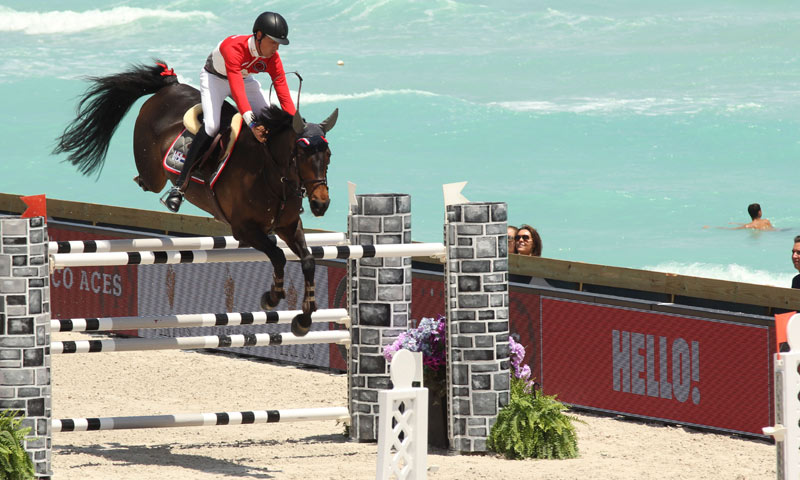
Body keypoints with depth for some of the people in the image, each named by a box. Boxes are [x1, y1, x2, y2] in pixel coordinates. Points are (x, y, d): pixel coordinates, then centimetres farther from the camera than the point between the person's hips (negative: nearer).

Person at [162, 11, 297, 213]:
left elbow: (284, 96, -20)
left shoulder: (272, 59, -21)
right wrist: (252, 124, -59)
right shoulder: (234, 48, -40)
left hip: (244, 78, 6)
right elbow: (237, 90, -49)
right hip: (215, 77, -6)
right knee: (211, 126, -28)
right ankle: (180, 185, -26)